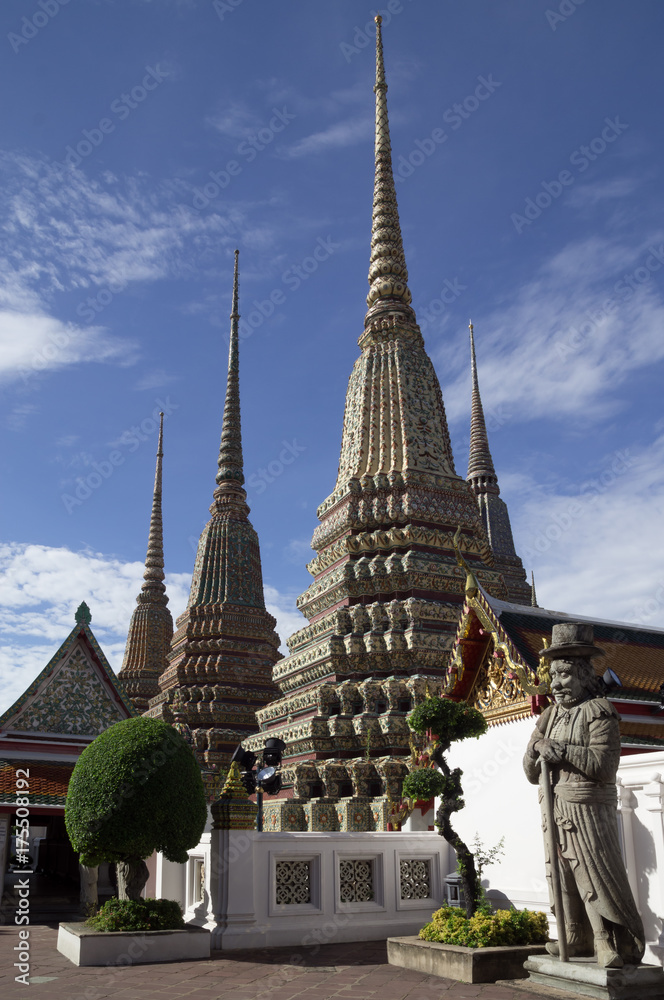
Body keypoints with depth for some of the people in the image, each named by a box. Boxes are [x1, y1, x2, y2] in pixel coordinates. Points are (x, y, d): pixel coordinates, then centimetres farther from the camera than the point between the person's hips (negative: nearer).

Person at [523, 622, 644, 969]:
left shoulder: (599, 712, -5)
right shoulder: (550, 716, 14)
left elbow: (604, 765, -17)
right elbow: (532, 774, 13)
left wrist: (562, 750, -17)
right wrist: (535, 754, -8)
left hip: (587, 809, -7)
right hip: (555, 810, 7)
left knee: (597, 875, -6)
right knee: (563, 875, 10)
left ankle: (613, 943, 5)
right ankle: (579, 938, 22)